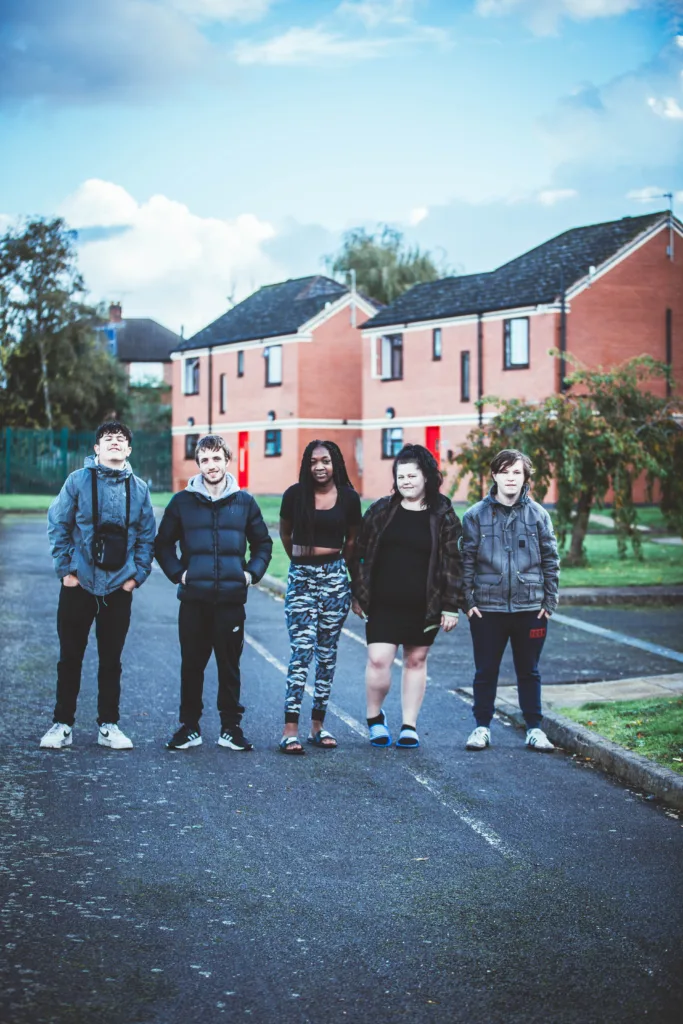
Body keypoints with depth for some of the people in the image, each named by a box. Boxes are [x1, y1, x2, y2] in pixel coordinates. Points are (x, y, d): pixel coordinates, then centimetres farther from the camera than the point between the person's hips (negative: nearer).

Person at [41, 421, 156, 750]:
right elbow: (58, 525, -2)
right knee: (70, 657, 6)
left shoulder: (139, 488, 3)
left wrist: (137, 575, -3)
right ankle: (62, 724, 15)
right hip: (78, 585, -1)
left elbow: (146, 537, 7)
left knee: (111, 660, 9)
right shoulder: (78, 480, -3)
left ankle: (108, 726, 17)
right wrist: (66, 569, -7)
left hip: (119, 587, 2)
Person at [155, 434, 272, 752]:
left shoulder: (244, 502, 7)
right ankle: (189, 727, 14)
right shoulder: (182, 502, 4)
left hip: (231, 598, 0)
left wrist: (252, 573, 3)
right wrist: (177, 572, -1)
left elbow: (263, 543, 17)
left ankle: (230, 728, 13)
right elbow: (163, 544, 12)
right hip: (193, 598, 0)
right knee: (191, 665, 4)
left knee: (230, 666, 5)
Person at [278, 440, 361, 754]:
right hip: (301, 578, -2)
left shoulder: (348, 497, 2)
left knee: (327, 654, 6)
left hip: (335, 577, 2)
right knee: (302, 651, -12)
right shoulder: (295, 494, -1)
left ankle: (318, 726, 13)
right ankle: (290, 730, -14)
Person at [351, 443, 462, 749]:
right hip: (383, 604, 0)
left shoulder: (443, 516, 0)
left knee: (416, 661, 8)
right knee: (378, 660, -8)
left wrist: (451, 607, -4)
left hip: (423, 606, 0)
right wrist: (357, 595, 6)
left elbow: (452, 564, 0)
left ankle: (409, 725, 20)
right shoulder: (381, 510, 5)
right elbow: (360, 552, 9)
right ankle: (374, 717, 15)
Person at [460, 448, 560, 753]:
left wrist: (550, 601, 0)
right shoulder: (476, 515, -2)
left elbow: (550, 560, 4)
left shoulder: (538, 515, 1)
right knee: (485, 671, 8)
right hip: (487, 608, -1)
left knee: (529, 671, 11)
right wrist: (468, 601, -6)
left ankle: (534, 728, 21)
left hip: (530, 608, 1)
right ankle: (482, 727, 20)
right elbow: (466, 561, -1)